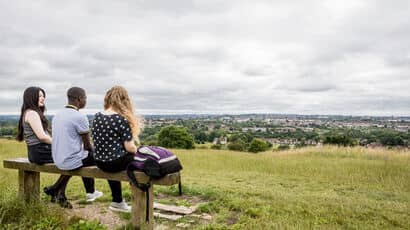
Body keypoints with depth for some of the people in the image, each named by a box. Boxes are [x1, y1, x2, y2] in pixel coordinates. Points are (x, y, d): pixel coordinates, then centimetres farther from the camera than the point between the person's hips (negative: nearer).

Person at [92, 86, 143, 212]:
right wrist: (137, 150, 7)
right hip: (116, 163, -6)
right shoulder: (122, 119, -17)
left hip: (100, 163, 6)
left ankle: (117, 201, 40)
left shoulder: (97, 116, 2)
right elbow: (129, 147, -17)